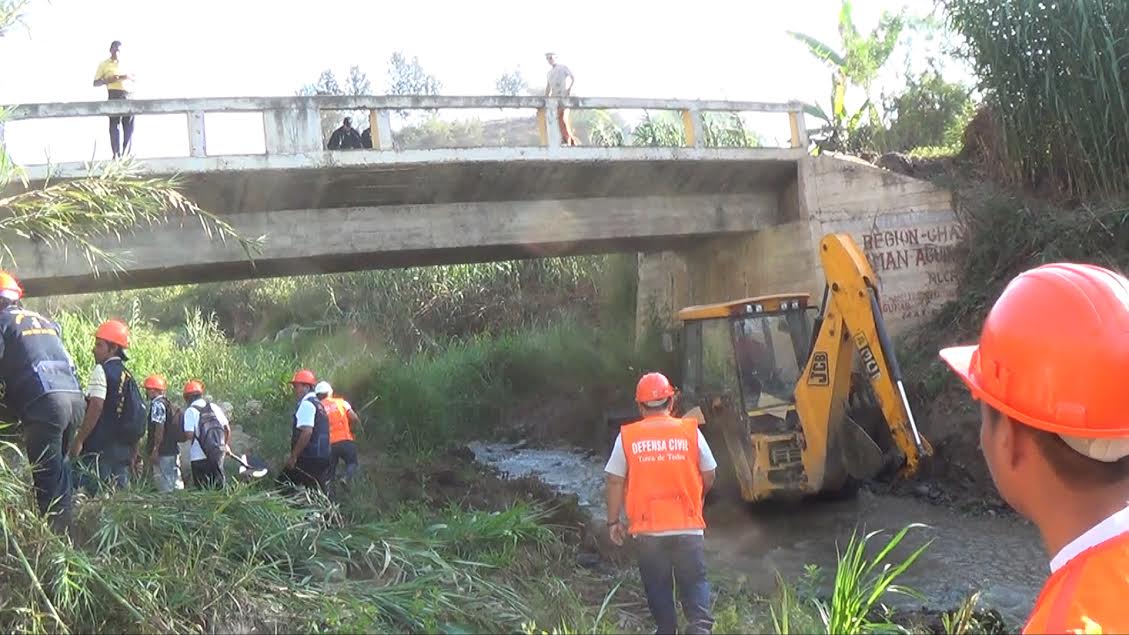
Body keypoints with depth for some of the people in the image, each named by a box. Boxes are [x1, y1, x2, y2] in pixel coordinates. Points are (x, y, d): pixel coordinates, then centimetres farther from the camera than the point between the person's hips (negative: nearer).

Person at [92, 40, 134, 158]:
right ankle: (116, 154, -8)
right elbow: (95, 83, 8)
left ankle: (126, 154, 7)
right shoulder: (104, 64, 8)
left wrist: (128, 77, 0)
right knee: (114, 124, -7)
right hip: (114, 95, -3)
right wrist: (107, 80, -10)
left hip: (128, 96, 3)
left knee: (129, 125, 0)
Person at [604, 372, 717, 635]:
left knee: (657, 585, 14)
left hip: (647, 527, 0)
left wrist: (613, 521, 8)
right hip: (688, 524, 0)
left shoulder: (627, 436, -4)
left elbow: (615, 482, -2)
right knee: (694, 581, 9)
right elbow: (709, 475, 5)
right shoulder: (690, 431, -3)